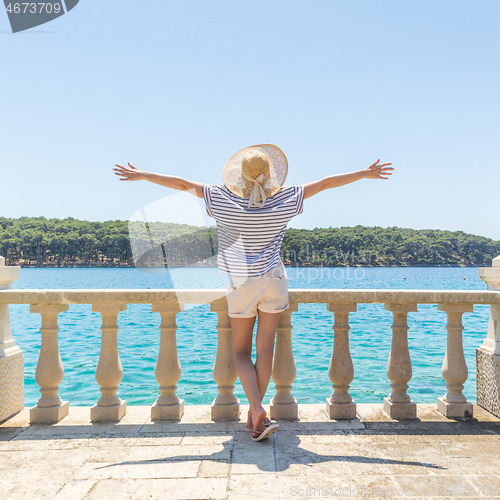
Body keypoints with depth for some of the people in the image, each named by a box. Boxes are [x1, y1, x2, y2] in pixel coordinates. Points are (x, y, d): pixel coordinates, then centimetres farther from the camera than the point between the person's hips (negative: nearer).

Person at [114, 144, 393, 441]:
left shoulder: (224, 201, -11)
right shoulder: (285, 202, -7)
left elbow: (183, 184, -4)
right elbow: (325, 183, 1)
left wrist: (142, 175, 8)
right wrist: (368, 173, 11)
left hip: (241, 284, -1)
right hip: (274, 282, 1)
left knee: (241, 351, 10)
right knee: (265, 349, 9)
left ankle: (257, 410, -9)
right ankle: (255, 416, 19)